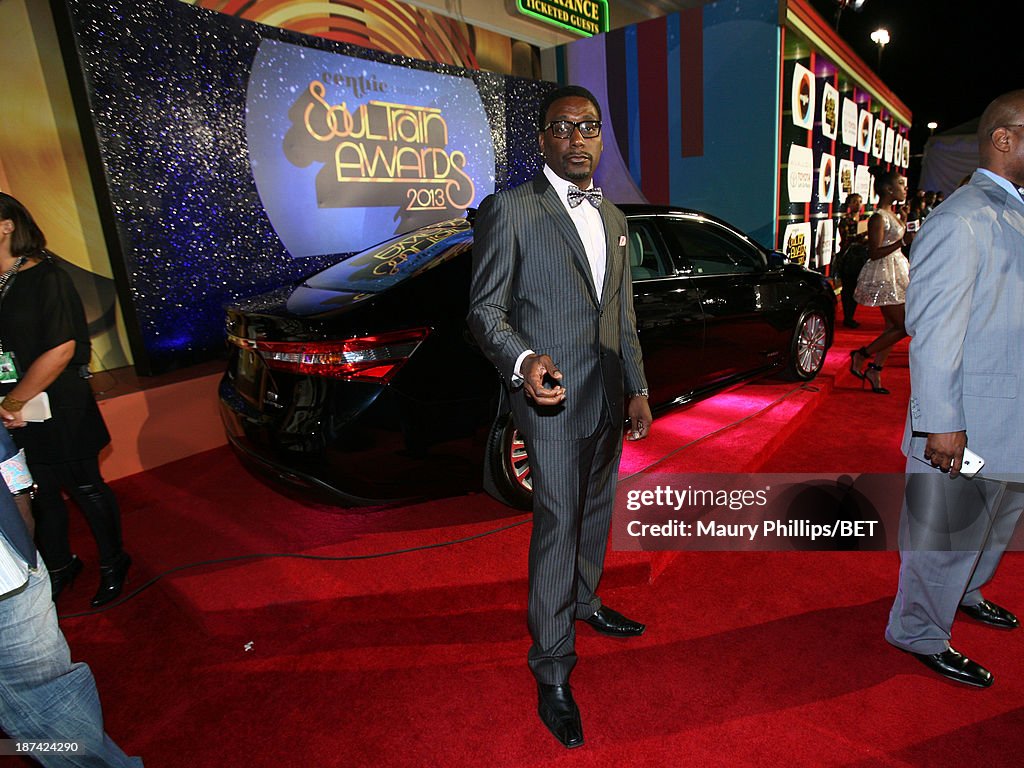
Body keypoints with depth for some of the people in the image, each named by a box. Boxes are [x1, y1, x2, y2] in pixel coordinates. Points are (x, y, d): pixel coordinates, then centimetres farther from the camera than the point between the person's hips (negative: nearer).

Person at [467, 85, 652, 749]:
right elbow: (485, 308, -9)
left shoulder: (613, 217, 14)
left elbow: (624, 315, 17)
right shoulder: (510, 210, -7)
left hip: (609, 395, 7)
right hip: (554, 397, -7)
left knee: (596, 511, 21)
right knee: (558, 527, -1)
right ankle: (553, 673, 16)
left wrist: (638, 389, 15)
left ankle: (586, 601, 46)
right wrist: (523, 360, -28)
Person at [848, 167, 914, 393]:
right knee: (903, 326, -9)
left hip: (895, 274, 10)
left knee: (892, 327, 9)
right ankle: (861, 355, 4)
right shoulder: (878, 218, -15)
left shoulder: (892, 215, 13)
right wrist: (903, 241, -26)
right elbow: (874, 253, -22)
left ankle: (875, 370, 15)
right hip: (883, 276, -10)